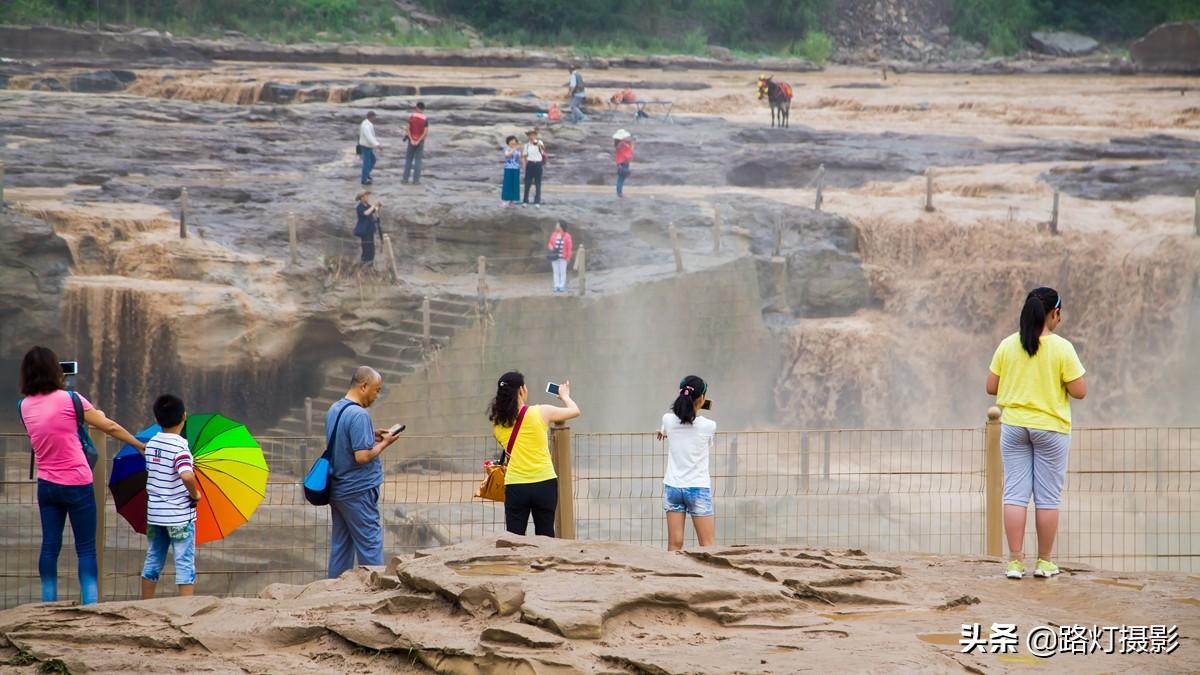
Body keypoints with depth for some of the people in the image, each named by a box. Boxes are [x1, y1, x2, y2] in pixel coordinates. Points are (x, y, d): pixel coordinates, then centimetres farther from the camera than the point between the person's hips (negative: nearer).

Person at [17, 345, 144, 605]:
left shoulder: (24, 406, 1)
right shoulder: (69, 399, -11)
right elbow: (110, 428, -5)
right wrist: (140, 445, 7)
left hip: (46, 484, 4)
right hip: (77, 485, -4)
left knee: (49, 546, 8)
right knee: (86, 548, -1)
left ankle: (48, 603, 7)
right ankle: (90, 604, -8)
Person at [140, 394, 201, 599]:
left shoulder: (151, 444, 3)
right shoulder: (180, 446, -17)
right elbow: (187, 476, -31)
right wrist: (195, 495, -14)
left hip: (154, 513, 6)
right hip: (180, 516, -6)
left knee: (153, 562, 15)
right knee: (185, 564, 0)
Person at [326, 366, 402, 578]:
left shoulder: (333, 410, 9)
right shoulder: (358, 415, -20)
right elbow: (362, 456, -25)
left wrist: (371, 437, 11)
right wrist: (384, 444, -9)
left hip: (336, 489, 9)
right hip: (359, 491, -9)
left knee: (340, 545, 12)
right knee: (370, 545, -3)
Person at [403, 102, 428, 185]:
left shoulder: (411, 116, -4)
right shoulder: (425, 119, -7)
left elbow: (408, 129, -11)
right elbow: (426, 132, -15)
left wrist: (411, 140, -12)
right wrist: (418, 141, -13)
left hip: (411, 141, 1)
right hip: (420, 142, -1)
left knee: (408, 159, 10)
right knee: (417, 161, 3)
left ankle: (406, 178, 8)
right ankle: (416, 179, 0)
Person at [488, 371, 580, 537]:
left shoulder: (497, 422, 0)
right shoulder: (542, 413, -6)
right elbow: (575, 411, 10)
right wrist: (565, 396, 31)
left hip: (515, 487, 1)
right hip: (544, 484, -1)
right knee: (545, 537, 11)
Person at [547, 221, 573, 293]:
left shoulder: (567, 236, -4)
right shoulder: (553, 235, 6)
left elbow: (569, 247, -3)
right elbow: (550, 243, 15)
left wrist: (568, 257, -7)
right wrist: (551, 247, -9)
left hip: (563, 257, -3)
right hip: (555, 257, 3)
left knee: (562, 272, -1)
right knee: (556, 271, 6)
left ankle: (562, 286, 4)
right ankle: (556, 286, 10)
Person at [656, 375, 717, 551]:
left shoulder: (668, 420, -4)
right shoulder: (709, 426, -9)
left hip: (673, 487, 3)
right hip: (699, 489, -3)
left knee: (674, 544, 2)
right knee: (708, 546, 0)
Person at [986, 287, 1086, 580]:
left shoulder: (1007, 346, -2)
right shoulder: (1062, 349, -12)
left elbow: (991, 387, 3)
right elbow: (1079, 391, -11)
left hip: (1014, 426, 3)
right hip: (1051, 429, -3)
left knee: (1015, 493, 4)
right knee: (1048, 497, 6)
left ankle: (1015, 561, 1)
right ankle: (1044, 562, 11)